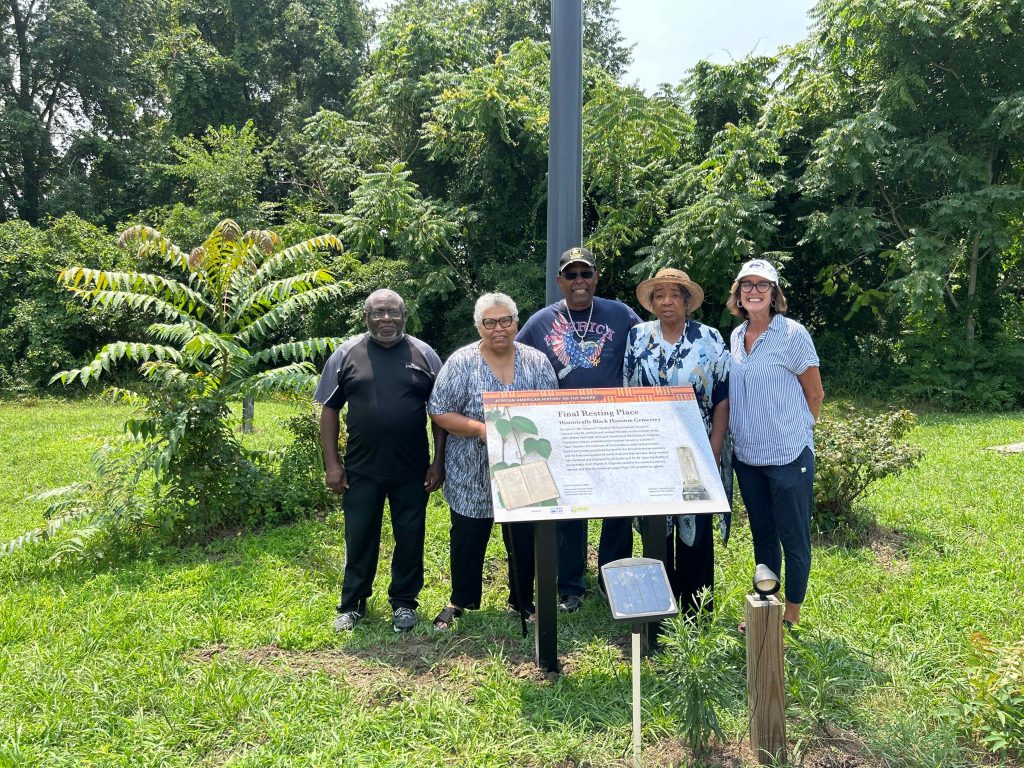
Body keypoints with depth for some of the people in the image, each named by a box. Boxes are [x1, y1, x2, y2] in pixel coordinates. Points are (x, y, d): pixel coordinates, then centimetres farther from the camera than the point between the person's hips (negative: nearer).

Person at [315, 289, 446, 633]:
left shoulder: (423, 354, 1)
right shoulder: (347, 354, 0)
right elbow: (330, 410, 2)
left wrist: (438, 461, -1)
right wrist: (332, 464, -3)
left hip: (412, 469, 0)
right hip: (361, 469, 0)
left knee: (410, 538, 9)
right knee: (359, 539, 10)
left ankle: (404, 602, 27)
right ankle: (352, 604, 27)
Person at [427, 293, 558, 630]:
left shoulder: (537, 362, 2)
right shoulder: (461, 362, -6)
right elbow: (440, 412, -7)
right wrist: (480, 429, -19)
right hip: (472, 475, -1)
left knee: (524, 541, 11)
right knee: (468, 539, 12)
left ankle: (522, 602, 31)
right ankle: (461, 601, 33)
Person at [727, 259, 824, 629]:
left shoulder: (792, 334, -10)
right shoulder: (736, 336, 7)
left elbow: (815, 394, -3)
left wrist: (795, 431, 4)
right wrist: (742, 434, 15)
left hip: (788, 456, -6)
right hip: (747, 456, 6)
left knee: (794, 538, 5)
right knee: (762, 536, 17)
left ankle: (791, 617, 19)